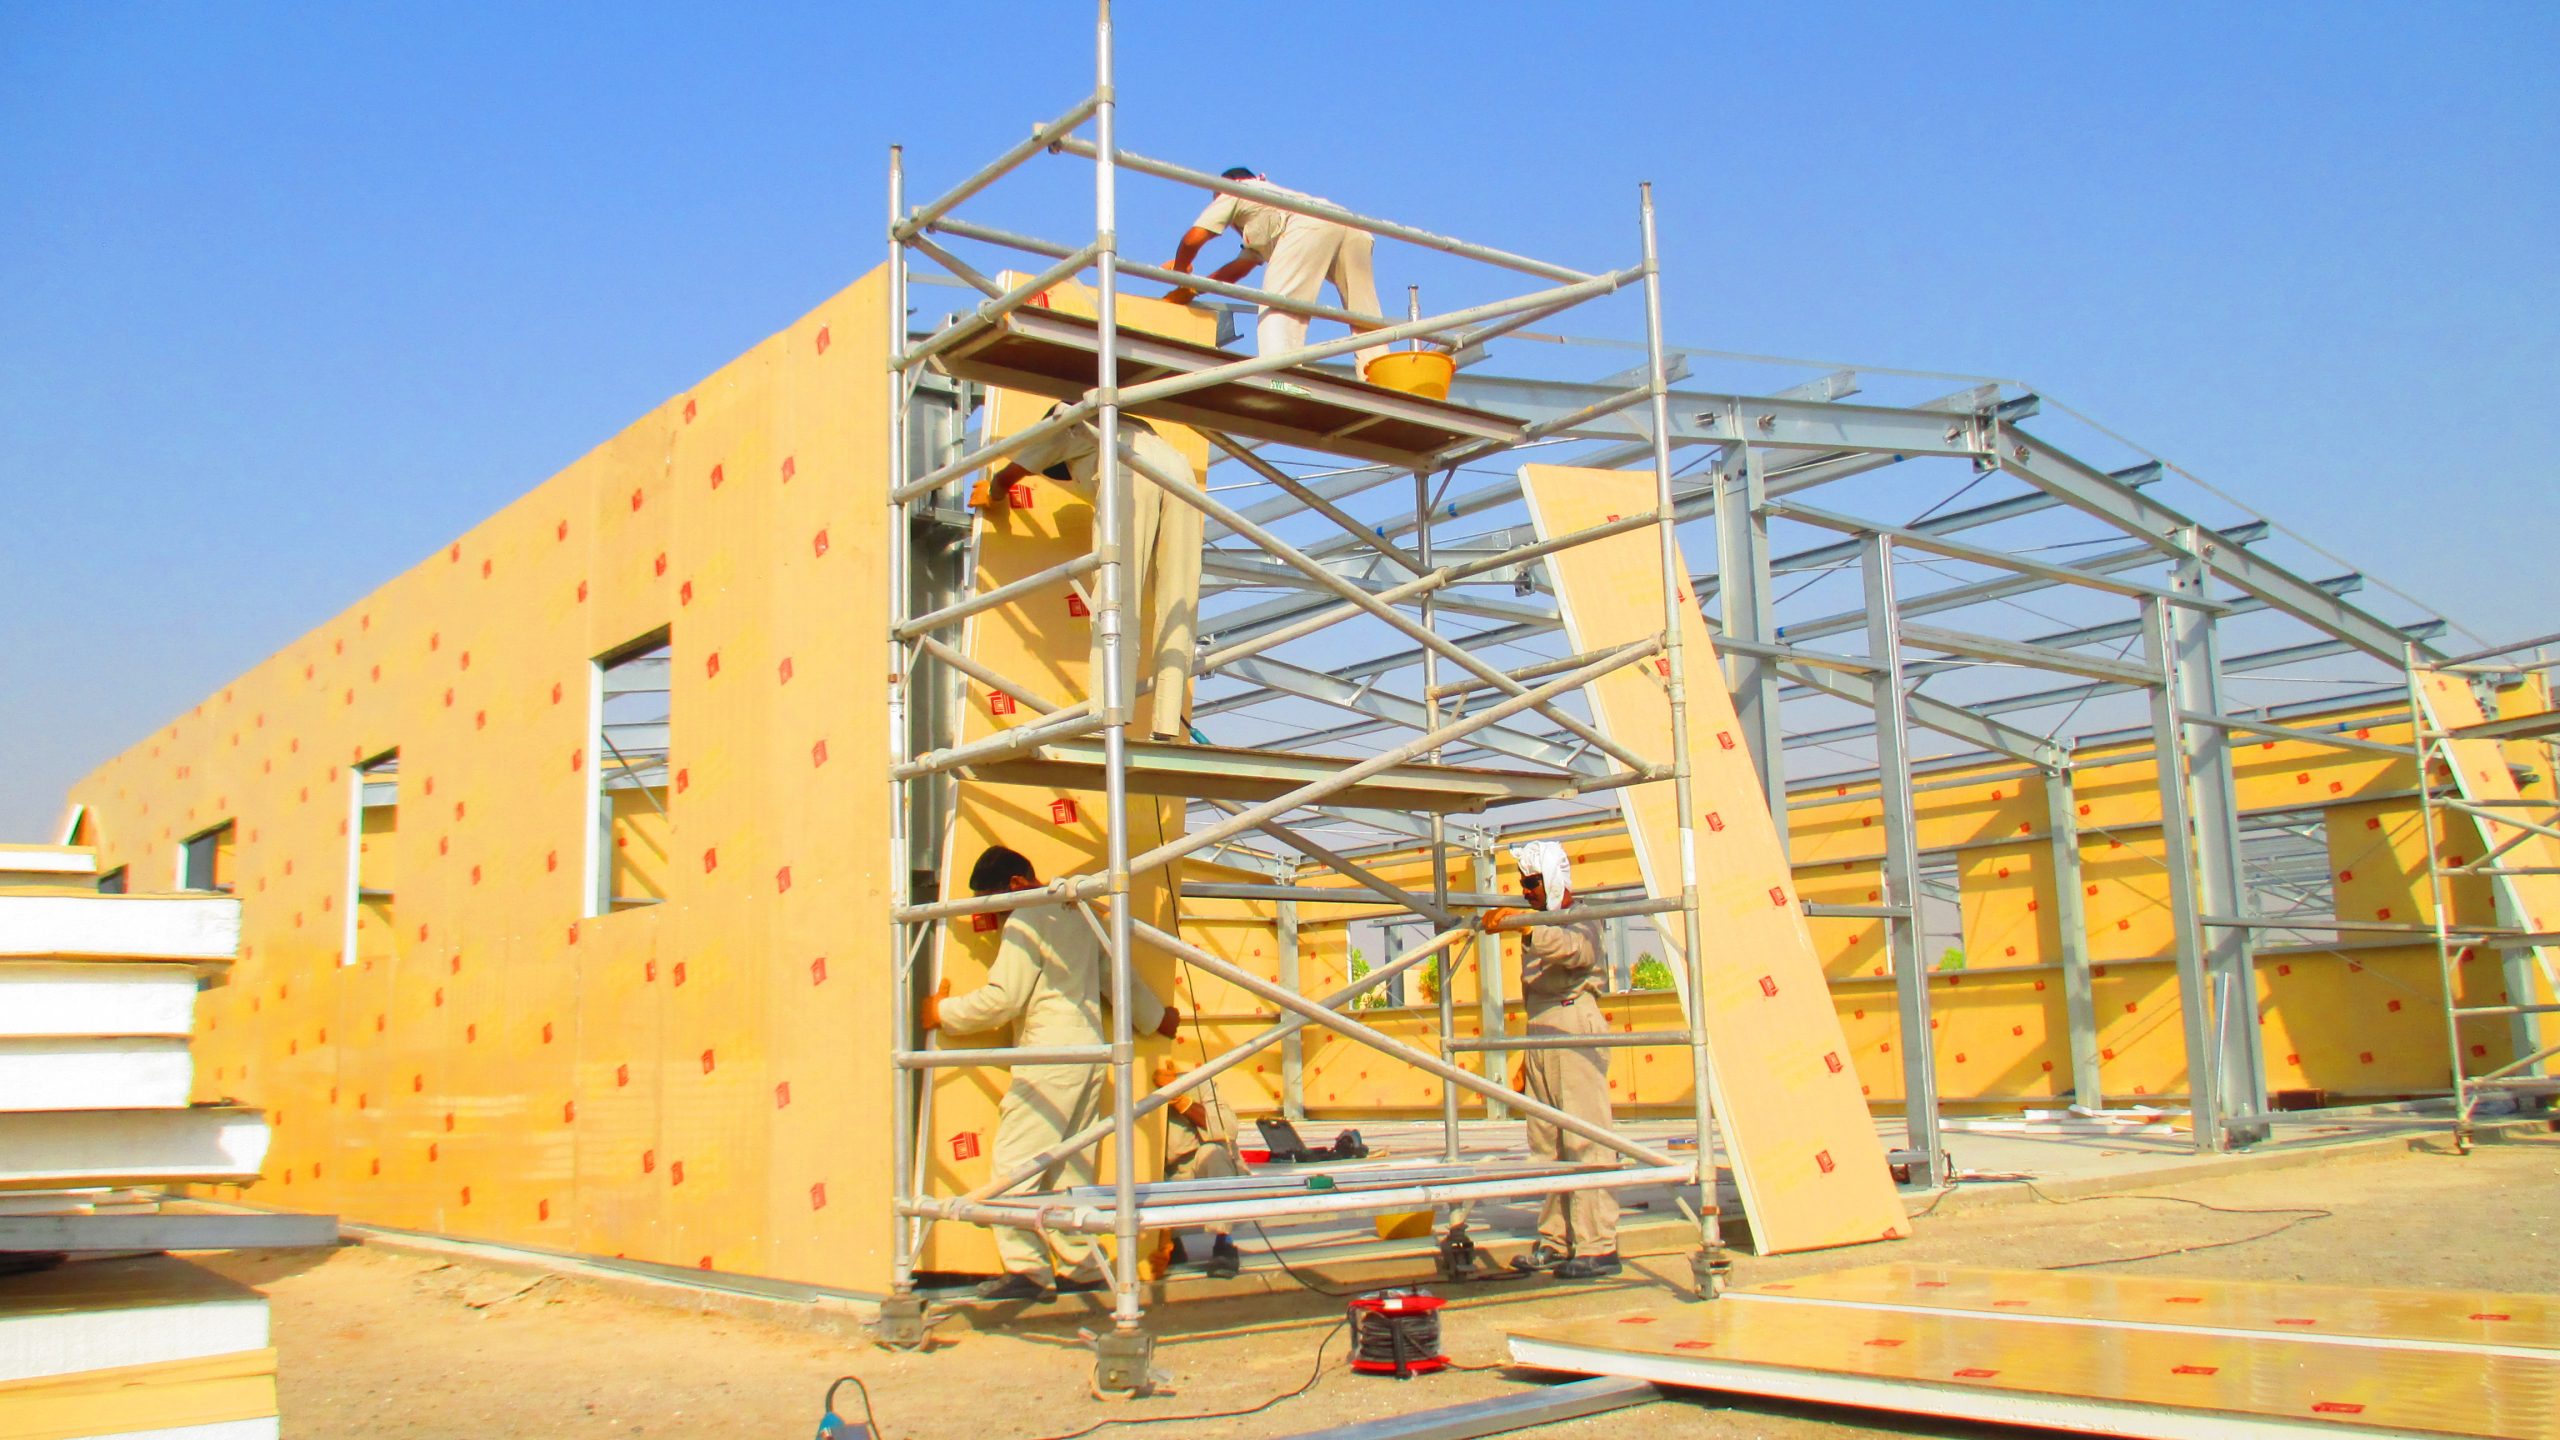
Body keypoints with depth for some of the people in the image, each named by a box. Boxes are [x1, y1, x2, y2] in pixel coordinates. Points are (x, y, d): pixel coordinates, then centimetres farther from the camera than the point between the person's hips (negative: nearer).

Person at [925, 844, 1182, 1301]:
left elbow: (1002, 999, -13)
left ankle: (1026, 1268, -11)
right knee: (1071, 1166, 12)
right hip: (1091, 1049, 9)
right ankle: (1084, 1265, 12)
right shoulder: (1076, 915, 17)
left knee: (1014, 1160, -7)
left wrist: (943, 1012, 0)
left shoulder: (1025, 920, -9)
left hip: (1049, 1055, -9)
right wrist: (1156, 1016, 40)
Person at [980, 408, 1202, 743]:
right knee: (1174, 608, 2)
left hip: (1129, 475, -4)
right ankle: (1169, 726, -7)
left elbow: (1005, 478, 37)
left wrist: (992, 497, 59)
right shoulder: (1135, 426, 44)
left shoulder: (1063, 426, 32)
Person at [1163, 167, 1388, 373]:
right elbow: (1240, 266, 43)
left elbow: (1193, 239, 17)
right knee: (1364, 316, 7)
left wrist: (1179, 268, 36)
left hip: (1310, 224, -7)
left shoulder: (1233, 192, 27)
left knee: (1277, 304, -14)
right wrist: (1191, 290, 45)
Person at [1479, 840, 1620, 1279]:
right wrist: (1527, 1059, 25)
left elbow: (1574, 949, -27)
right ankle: (1555, 1242, 11)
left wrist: (1524, 926, -43)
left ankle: (1597, 1247, -12)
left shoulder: (1580, 919, -1)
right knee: (1546, 1145, 7)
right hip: (1540, 1035, 9)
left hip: (1575, 1032, -9)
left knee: (1584, 1141, -11)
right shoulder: (1540, 928, 26)